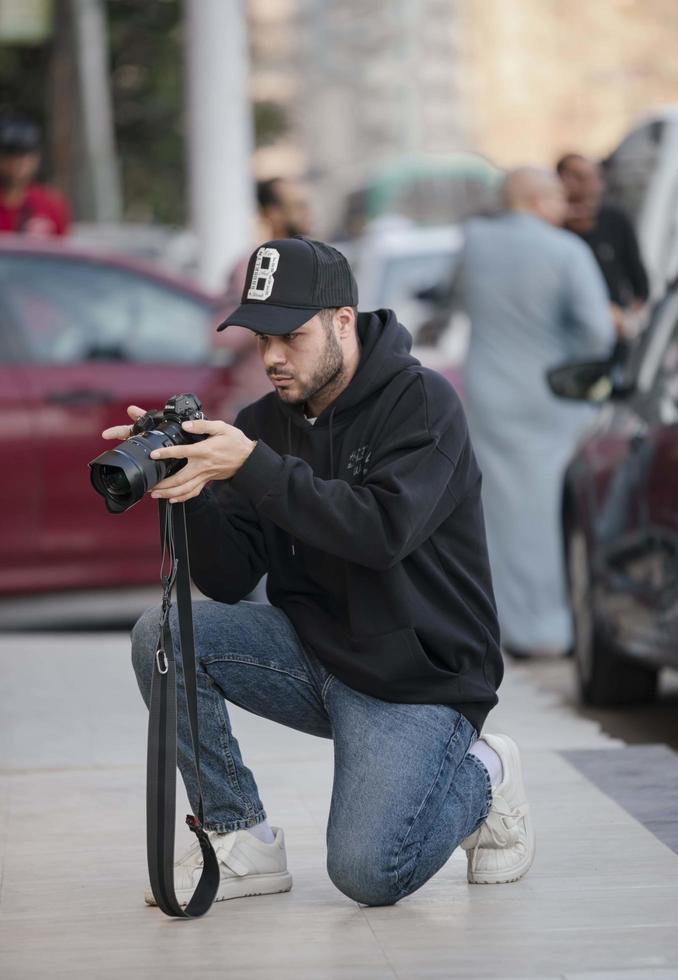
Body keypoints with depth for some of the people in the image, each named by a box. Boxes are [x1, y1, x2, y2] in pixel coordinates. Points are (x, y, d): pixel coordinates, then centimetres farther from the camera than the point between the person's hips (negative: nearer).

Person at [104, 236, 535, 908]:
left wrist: (254, 468, -32)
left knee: (367, 873, -23)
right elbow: (231, 582, -2)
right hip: (316, 651, 6)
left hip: (418, 676, -6)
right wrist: (191, 492, -20)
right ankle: (242, 841, -4)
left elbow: (385, 530, -29)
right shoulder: (265, 423, 4)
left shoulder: (420, 401, -12)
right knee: (160, 635, -16)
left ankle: (480, 779, 9)